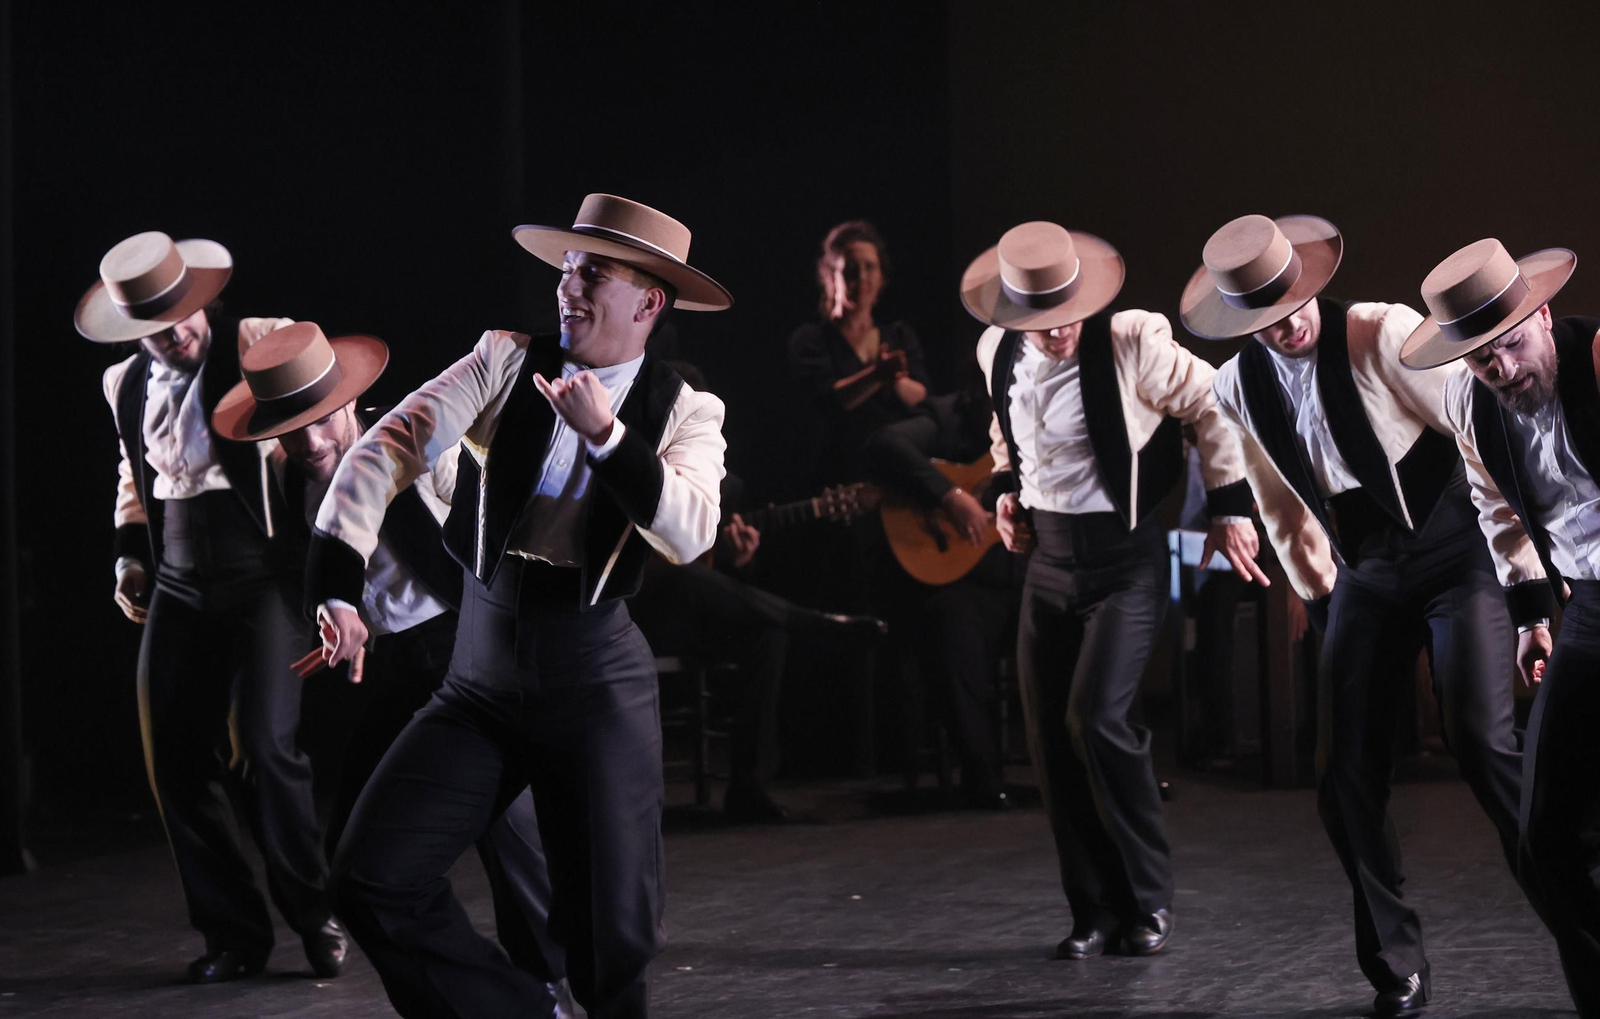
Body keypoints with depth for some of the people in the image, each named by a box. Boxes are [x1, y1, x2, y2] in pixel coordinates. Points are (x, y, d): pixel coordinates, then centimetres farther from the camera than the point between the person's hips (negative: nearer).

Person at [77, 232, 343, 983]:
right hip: (178, 588, 5)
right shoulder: (124, 384, 10)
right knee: (177, 762, 1)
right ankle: (232, 932, 14)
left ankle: (315, 919, 5)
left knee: (265, 747, -14)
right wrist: (130, 557, 15)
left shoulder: (257, 345, -8)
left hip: (260, 577, -5)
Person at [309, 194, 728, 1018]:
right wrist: (337, 584, -20)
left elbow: (690, 534, -16)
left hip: (597, 679, -1)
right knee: (370, 883, -9)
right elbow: (391, 447, -8)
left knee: (609, 941, -2)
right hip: (483, 680, 2)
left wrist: (605, 434, -23)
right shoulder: (507, 362, 2)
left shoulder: (686, 413, 1)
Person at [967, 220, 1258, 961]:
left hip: (1124, 557, -6)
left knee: (1097, 718, -19)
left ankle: (1148, 900, -2)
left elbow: (1212, 406, -5)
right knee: (1050, 736, 2)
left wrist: (1230, 506, -4)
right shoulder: (999, 353, 1)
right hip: (1048, 558, 6)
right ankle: (1096, 914, 14)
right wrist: (1007, 490, 9)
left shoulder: (1131, 344, -17)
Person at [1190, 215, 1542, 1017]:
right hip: (1363, 578, 5)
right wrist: (1318, 591, 17)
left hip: (1453, 553, -5)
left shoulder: (1382, 333, -14)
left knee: (1481, 741, -22)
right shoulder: (1236, 390, 1)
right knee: (1346, 779, -2)